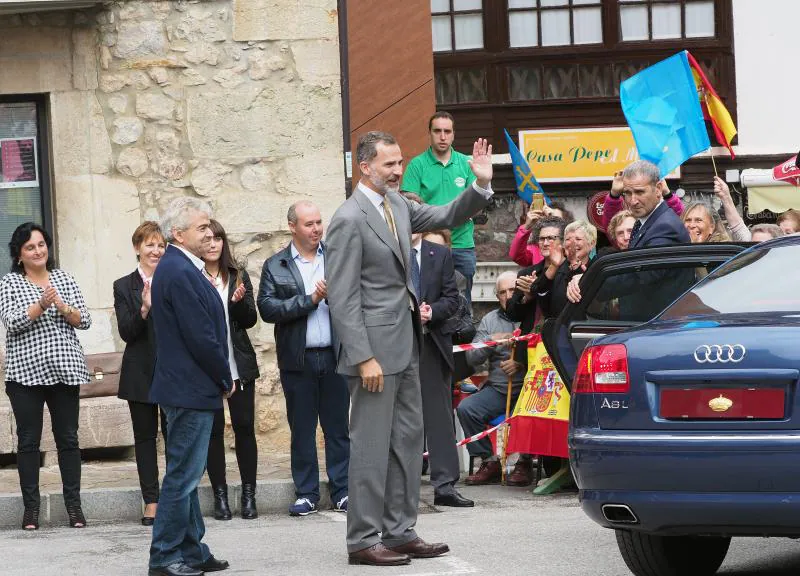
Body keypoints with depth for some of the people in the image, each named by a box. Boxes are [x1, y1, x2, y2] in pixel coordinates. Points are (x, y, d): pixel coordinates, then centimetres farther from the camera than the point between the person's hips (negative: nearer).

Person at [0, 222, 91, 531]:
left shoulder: (64, 279, 10)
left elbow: (84, 320, 5)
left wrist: (63, 308, -13)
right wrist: (41, 305, -22)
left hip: (64, 369, 2)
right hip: (26, 372, -2)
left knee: (68, 437, 3)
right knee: (28, 440, 1)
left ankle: (74, 505, 7)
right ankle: (31, 507, 6)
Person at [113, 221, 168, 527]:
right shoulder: (125, 287, 2)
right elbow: (126, 332, -6)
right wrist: (144, 309, -21)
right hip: (141, 373, 0)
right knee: (145, 436, 5)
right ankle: (151, 502, 9)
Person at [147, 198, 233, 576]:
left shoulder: (178, 268, 14)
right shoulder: (180, 273, -19)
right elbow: (201, 338, -21)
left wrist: (220, 380, 12)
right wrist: (225, 380, -8)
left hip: (186, 389, 11)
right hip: (191, 389, -11)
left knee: (186, 474, 15)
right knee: (183, 474, -6)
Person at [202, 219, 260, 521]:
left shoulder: (238, 276, 7)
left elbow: (251, 319, 6)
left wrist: (239, 301, -13)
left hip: (238, 363, 2)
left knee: (244, 427, 2)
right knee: (213, 428, 2)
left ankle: (249, 494, 9)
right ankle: (220, 495, 9)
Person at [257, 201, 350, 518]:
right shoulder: (275, 266, 4)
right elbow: (268, 308, -8)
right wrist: (310, 300, -13)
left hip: (335, 357, 1)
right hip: (298, 360, -1)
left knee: (338, 426, 4)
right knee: (302, 429, 5)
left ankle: (341, 491, 11)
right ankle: (306, 493, 12)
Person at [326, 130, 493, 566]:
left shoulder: (397, 204, 9)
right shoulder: (349, 220, -15)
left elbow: (447, 218, 20)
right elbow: (343, 298, -17)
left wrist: (481, 186, 2)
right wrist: (364, 358, -20)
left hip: (406, 345, 9)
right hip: (376, 349, -9)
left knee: (408, 441, 12)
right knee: (371, 446, -4)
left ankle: (399, 532, 19)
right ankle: (363, 540, 2)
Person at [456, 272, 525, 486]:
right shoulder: (489, 320, 18)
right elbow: (472, 358, 8)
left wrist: (522, 363, -19)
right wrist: (491, 342, -9)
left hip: (528, 388, -5)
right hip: (498, 388, 5)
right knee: (466, 408, -19)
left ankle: (524, 463, -13)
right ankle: (489, 463, -10)